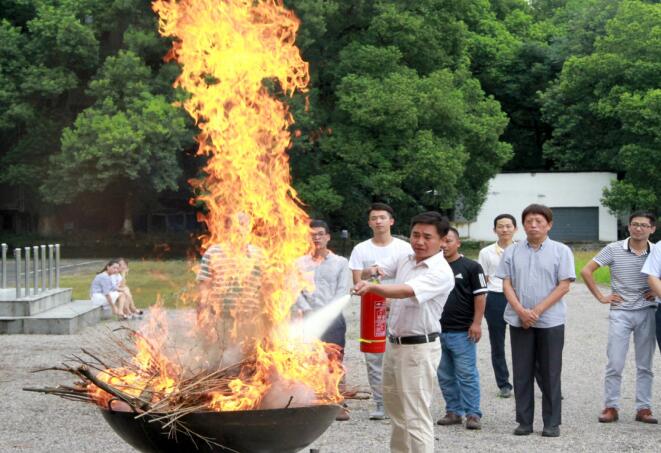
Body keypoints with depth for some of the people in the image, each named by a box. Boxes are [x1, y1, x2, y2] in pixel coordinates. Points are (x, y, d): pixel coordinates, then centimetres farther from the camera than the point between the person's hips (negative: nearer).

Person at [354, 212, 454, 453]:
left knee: (416, 416, -10)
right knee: (395, 406, 20)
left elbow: (406, 291, -33)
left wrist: (372, 287, -48)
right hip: (394, 343, 8)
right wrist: (372, 271, -23)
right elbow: (372, 269, 2)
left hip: (419, 348, -8)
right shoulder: (403, 259, 7)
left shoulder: (441, 273, -18)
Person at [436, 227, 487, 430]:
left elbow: (480, 296, -4)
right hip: (438, 330, 6)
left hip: (462, 331, -5)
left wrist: (476, 323, -11)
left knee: (467, 374, -5)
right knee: (445, 376, 10)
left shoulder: (471, 267, -3)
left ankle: (473, 414, -1)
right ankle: (453, 411, 18)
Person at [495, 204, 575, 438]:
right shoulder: (512, 251, 7)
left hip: (551, 321, -2)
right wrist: (521, 311, -11)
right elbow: (506, 284, 4)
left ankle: (552, 422, 9)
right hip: (519, 321, 2)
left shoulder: (561, 251, 1)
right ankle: (524, 421, 13)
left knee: (550, 373, 2)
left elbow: (564, 286, -5)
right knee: (522, 372, 5)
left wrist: (537, 311, -12)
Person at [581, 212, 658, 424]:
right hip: (620, 312, -1)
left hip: (647, 313, 1)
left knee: (645, 365, 7)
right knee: (615, 363, -2)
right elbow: (586, 271, 0)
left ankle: (644, 408, 14)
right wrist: (601, 296, -2)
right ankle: (610, 407, 7)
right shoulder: (614, 249, -3)